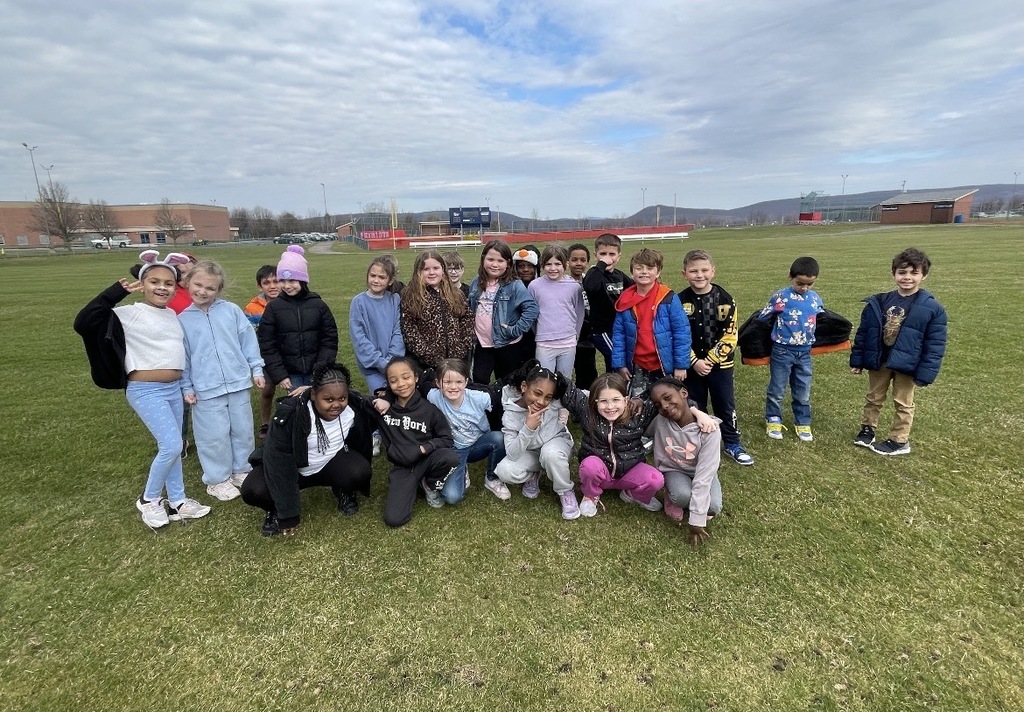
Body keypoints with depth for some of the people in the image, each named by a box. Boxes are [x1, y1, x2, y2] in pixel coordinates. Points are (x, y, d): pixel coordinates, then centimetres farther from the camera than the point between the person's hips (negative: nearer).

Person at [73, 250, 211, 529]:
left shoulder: (172, 315, 9)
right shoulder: (129, 314, -10)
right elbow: (83, 323, -22)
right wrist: (115, 292, -23)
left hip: (174, 388, 7)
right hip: (146, 391, -7)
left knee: (172, 447, 14)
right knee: (172, 446, -11)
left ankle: (177, 502, 26)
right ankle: (148, 499, 13)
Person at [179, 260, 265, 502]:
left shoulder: (232, 311, 0)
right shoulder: (182, 320, 0)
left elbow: (248, 340, 4)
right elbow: (182, 357, 4)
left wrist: (256, 369, 2)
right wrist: (186, 387, 3)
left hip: (238, 383, 2)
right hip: (206, 389, -1)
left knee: (243, 430, 13)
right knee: (214, 436, 6)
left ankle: (242, 470, 32)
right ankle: (217, 479, 25)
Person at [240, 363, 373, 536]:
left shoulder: (354, 406, -21)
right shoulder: (290, 413, -31)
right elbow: (278, 461, -29)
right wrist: (288, 516, -27)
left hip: (333, 462, 2)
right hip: (294, 468, -1)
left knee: (361, 471, -30)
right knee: (252, 491, -28)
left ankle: (344, 493, 7)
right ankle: (278, 508, 8)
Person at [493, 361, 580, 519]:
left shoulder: (556, 401, -25)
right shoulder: (510, 414, -24)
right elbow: (512, 454, -29)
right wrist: (528, 428, -40)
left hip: (557, 443, -1)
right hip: (529, 453, 1)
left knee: (550, 452, -37)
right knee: (505, 471, -27)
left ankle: (565, 492, -9)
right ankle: (533, 475, 8)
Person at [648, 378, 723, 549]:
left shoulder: (709, 429, -28)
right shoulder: (659, 420, -22)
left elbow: (704, 474, -29)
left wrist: (697, 520, -30)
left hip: (701, 473, 1)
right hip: (674, 470, 0)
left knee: (713, 507, -28)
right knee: (682, 495, -33)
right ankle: (672, 498, 2)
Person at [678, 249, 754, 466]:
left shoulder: (725, 300, -6)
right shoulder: (681, 302, -6)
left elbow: (729, 336, -7)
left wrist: (710, 359, -14)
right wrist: (695, 361, -14)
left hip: (721, 365, 0)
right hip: (692, 366, 0)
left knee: (726, 406, 11)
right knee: (695, 407, 12)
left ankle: (732, 445, 27)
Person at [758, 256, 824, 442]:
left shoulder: (816, 299, 2)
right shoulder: (780, 297, -12)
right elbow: (762, 318, -4)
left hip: (805, 352, 4)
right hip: (782, 351, -4)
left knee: (803, 392, 13)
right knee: (777, 390, 8)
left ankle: (803, 423, 28)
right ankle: (773, 420, 24)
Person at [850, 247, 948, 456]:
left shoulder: (932, 308, -10)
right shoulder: (878, 302, -3)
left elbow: (935, 345, -9)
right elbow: (863, 333, 2)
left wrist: (925, 374, -13)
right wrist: (856, 360, 2)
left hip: (906, 364, -3)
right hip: (878, 360, 3)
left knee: (903, 403, 12)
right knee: (873, 398, 17)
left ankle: (899, 441, 25)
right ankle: (867, 429, 33)